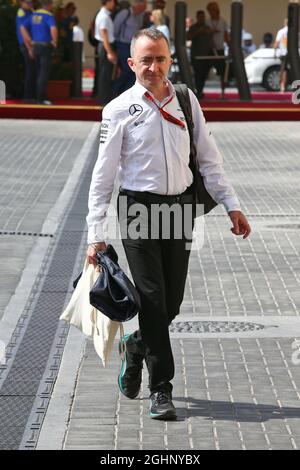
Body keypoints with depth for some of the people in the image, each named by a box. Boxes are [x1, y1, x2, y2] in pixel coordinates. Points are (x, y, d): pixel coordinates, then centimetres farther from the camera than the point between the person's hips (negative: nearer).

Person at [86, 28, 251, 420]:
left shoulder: (186, 101, 6)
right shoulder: (120, 110, -4)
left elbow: (208, 157, 12)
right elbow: (103, 174, -3)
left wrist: (231, 204, 6)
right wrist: (96, 234, -7)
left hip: (180, 207, 4)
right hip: (139, 209, -4)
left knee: (172, 301, 8)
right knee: (152, 299, -5)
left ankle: (136, 346, 38)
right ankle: (161, 389, 5)